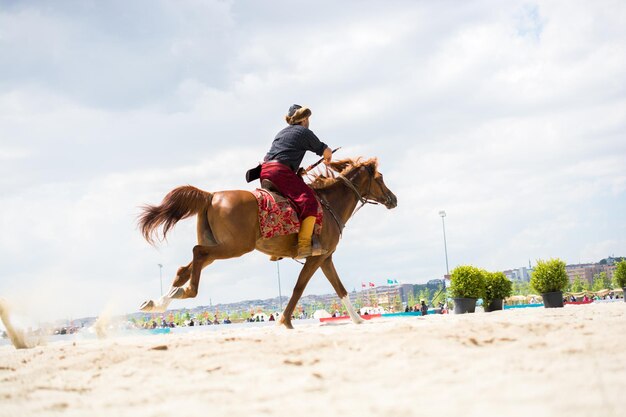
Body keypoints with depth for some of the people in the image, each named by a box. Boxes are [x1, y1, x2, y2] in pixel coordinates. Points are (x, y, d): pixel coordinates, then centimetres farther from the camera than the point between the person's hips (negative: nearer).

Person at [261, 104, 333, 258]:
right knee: (309, 201, -15)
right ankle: (304, 244, -27)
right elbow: (326, 151, 17)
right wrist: (328, 159, 41)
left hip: (265, 171, 9)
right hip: (282, 172, -9)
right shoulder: (305, 132, 9)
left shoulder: (281, 133, 29)